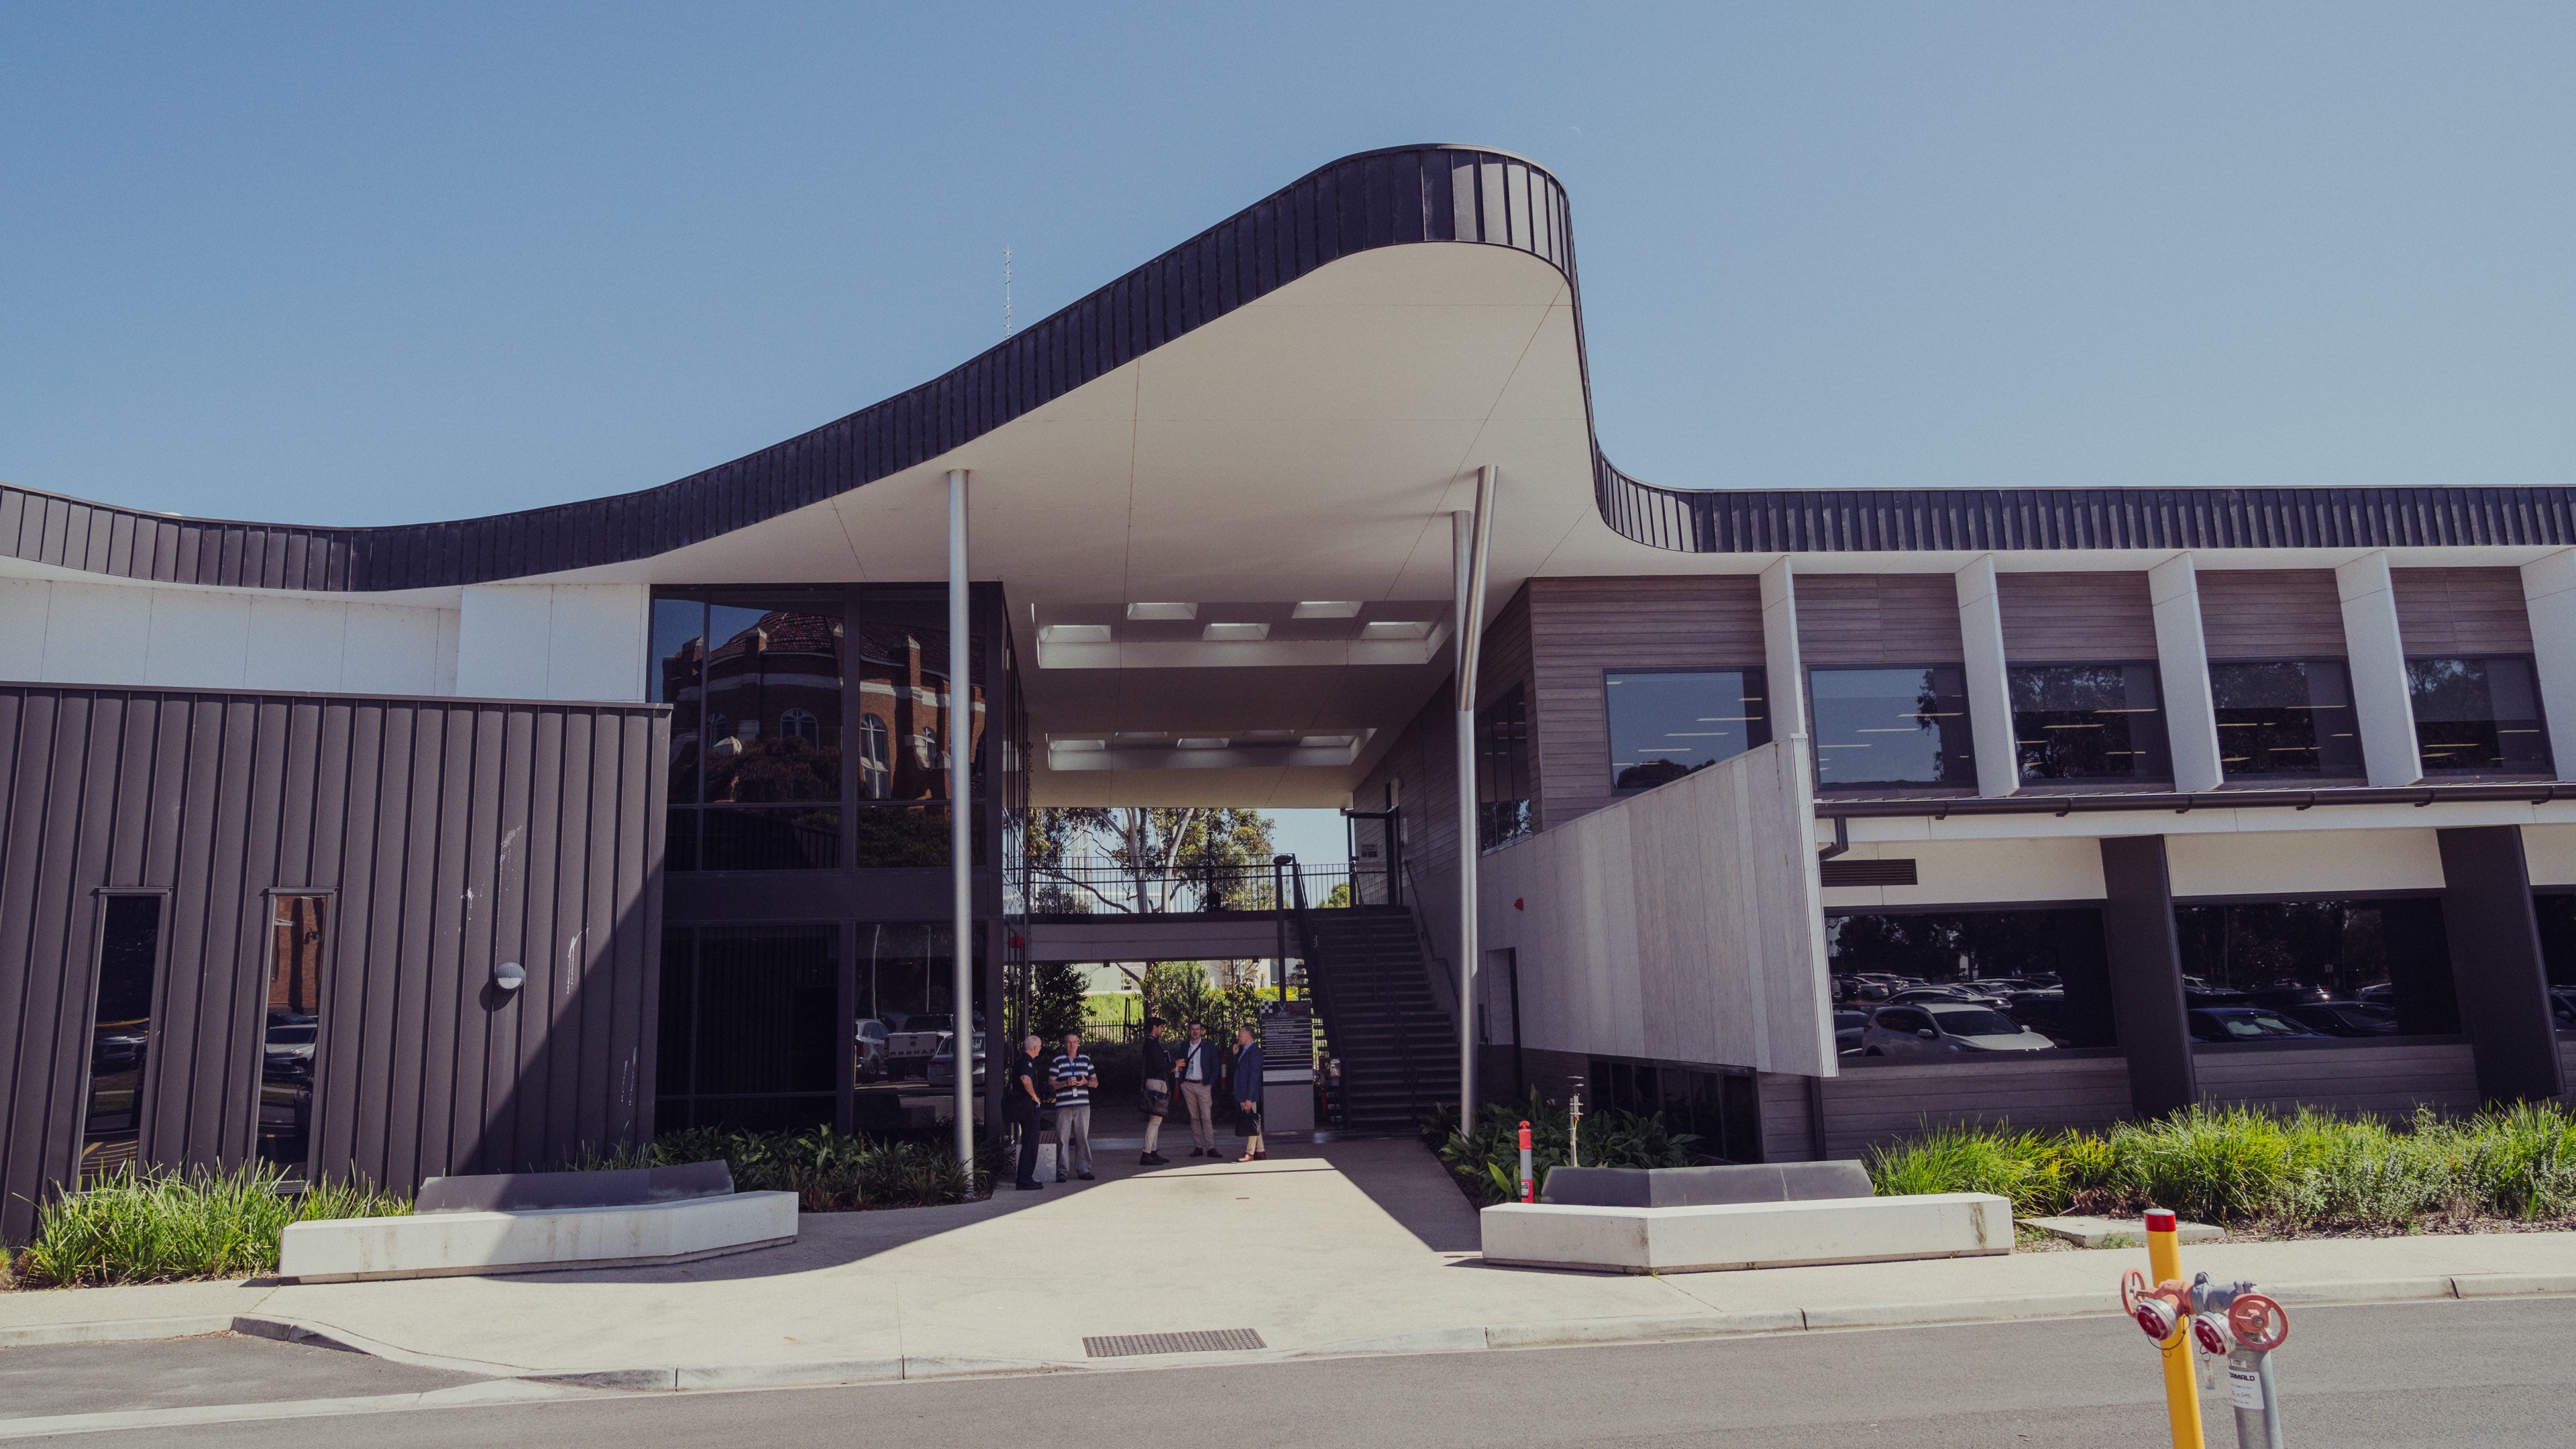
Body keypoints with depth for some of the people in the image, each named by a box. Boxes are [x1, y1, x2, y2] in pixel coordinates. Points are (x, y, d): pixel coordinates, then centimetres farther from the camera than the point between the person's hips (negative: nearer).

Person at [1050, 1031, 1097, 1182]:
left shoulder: (1086, 1060, 13)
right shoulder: (1058, 1061, 4)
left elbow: (1095, 1082, 14)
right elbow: (1051, 1083, 1)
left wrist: (1086, 1082, -7)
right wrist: (1065, 1083, -16)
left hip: (1083, 1105, 2)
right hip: (1063, 1106, -2)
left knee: (1082, 1137, 3)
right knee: (1062, 1138, -5)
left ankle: (1083, 1169, 10)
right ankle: (1061, 1171, 1)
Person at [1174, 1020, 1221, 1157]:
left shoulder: (1209, 1045, 1)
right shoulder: (1184, 1045, 11)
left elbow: (1215, 1066, 1)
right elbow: (1180, 1064, 16)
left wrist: (1211, 1083, -6)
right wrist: (1176, 1071, -3)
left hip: (1203, 1085, -3)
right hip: (1188, 1085, 3)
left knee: (1207, 1117, -8)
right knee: (1194, 1117, 5)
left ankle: (1210, 1148, -8)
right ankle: (1198, 1147, 9)